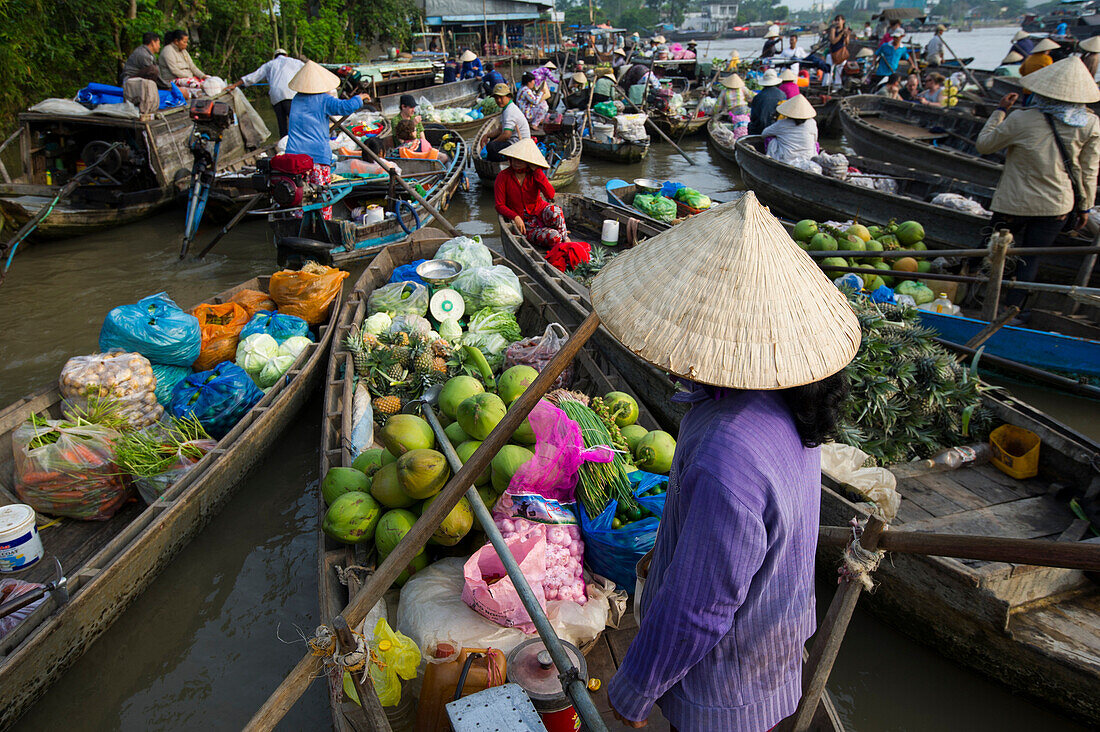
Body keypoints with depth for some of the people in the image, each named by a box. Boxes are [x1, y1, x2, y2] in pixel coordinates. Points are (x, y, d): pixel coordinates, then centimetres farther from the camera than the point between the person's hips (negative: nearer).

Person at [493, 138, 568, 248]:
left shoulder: (534, 174, -2)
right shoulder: (503, 176, -8)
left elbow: (550, 195, -19)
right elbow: (499, 205, -5)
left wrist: (536, 170, -20)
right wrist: (515, 217, -22)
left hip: (540, 212, 2)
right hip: (524, 223, -2)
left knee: (554, 210, -36)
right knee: (553, 237, -31)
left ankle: (565, 237, -9)